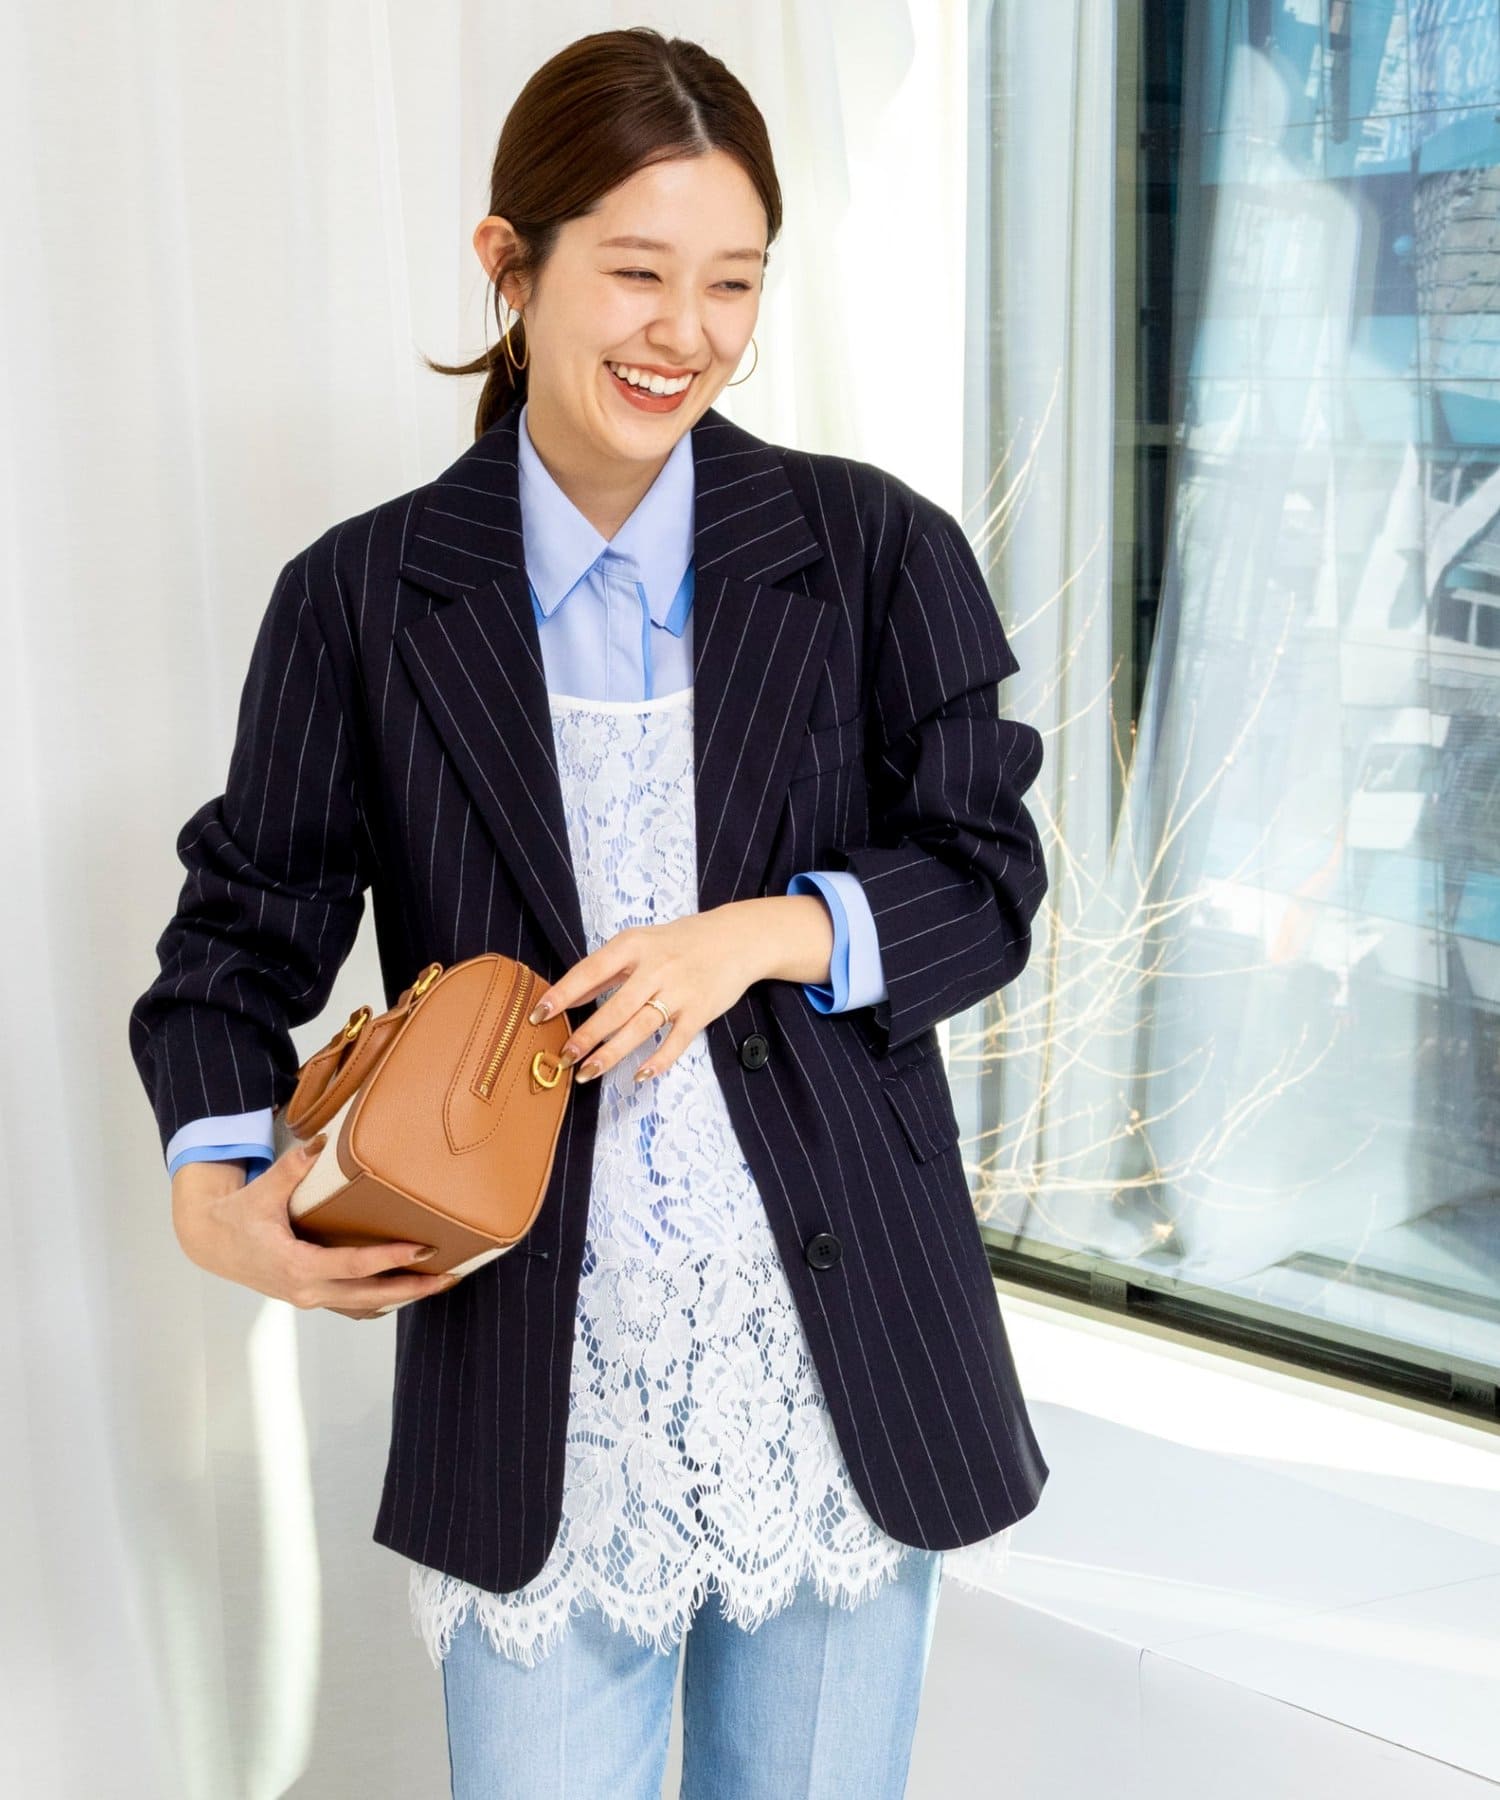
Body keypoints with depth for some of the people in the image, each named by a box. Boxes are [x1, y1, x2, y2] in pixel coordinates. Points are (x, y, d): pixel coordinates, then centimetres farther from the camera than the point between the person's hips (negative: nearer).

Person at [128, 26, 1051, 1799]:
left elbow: (990, 883, 1)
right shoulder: (359, 599, 0)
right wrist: (212, 1187, -14)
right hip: (533, 1394, 0)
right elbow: (248, 925, 3)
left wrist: (771, 934, -17)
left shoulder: (874, 552, -1)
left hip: (845, 1359, 1)